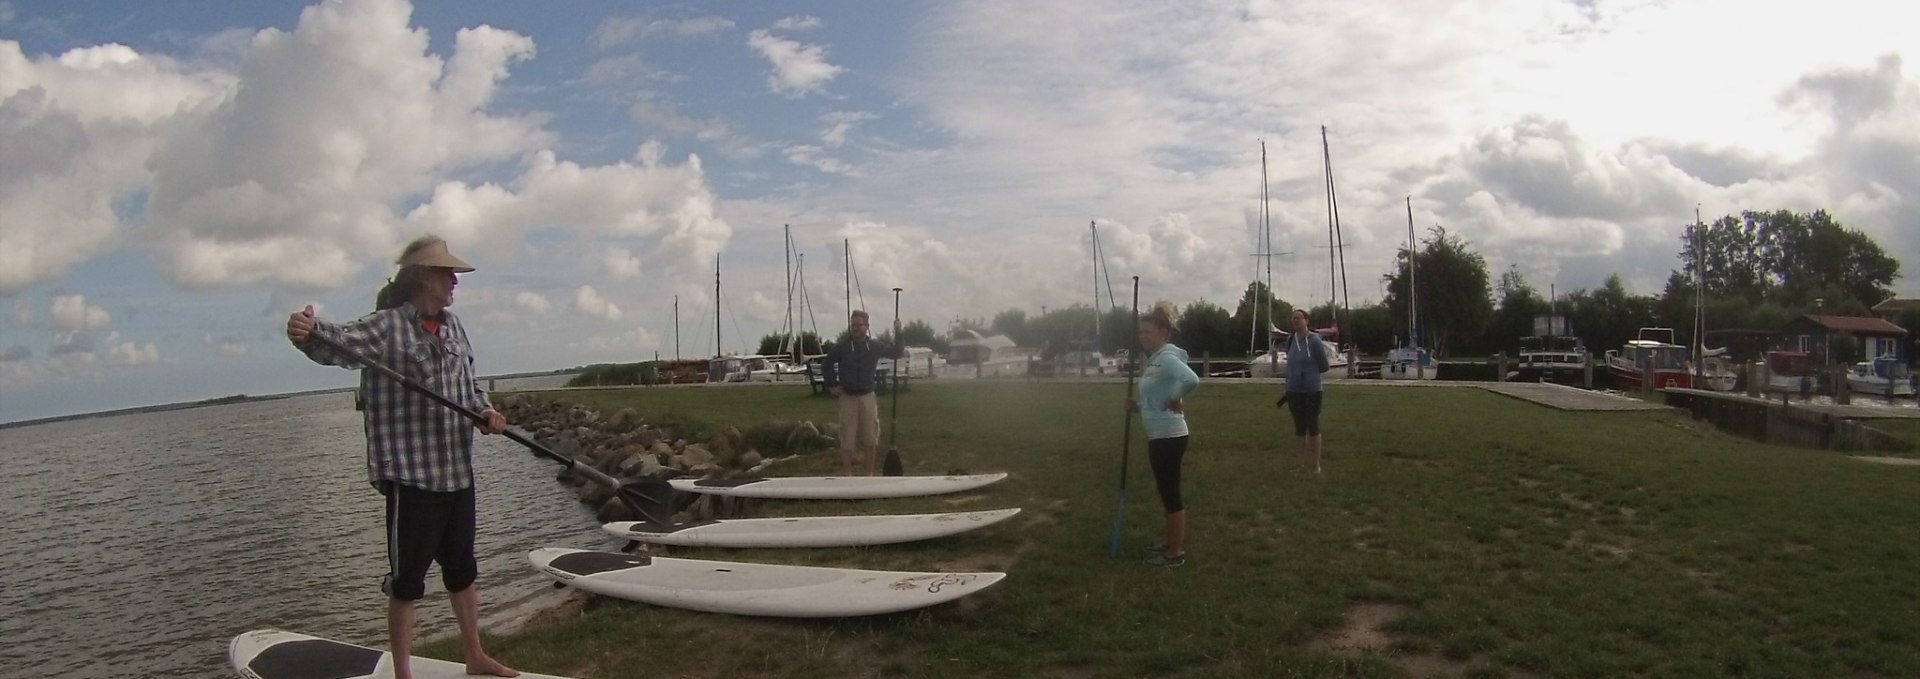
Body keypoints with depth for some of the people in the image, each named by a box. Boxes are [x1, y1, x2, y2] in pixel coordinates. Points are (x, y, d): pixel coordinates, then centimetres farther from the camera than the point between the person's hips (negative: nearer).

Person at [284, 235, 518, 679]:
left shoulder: (452, 326, 10)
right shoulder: (387, 325, -11)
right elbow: (342, 342, -30)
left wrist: (484, 411, 0)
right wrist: (309, 333, -52)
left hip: (458, 471, 7)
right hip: (412, 473, -7)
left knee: (462, 568, 19)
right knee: (408, 578, 3)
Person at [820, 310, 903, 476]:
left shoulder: (875, 346, 1)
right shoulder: (842, 347, -2)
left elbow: (897, 354, 5)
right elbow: (826, 364, 10)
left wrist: (898, 333, -7)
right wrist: (831, 385, 4)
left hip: (868, 396, 2)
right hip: (847, 397, -1)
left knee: (870, 439, 6)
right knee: (847, 439, -1)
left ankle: (870, 473, 19)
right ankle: (847, 475, 6)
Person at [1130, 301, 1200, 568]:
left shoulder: (1167, 358, -18)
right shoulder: (1154, 360, 12)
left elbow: (1191, 379, -38)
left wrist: (1176, 399, -22)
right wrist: (1136, 405, 4)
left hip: (1169, 436, -10)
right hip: (1158, 436, 10)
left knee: (1171, 493, -2)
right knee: (1166, 491, 19)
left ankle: (1176, 552, 8)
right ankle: (1172, 541, 32)